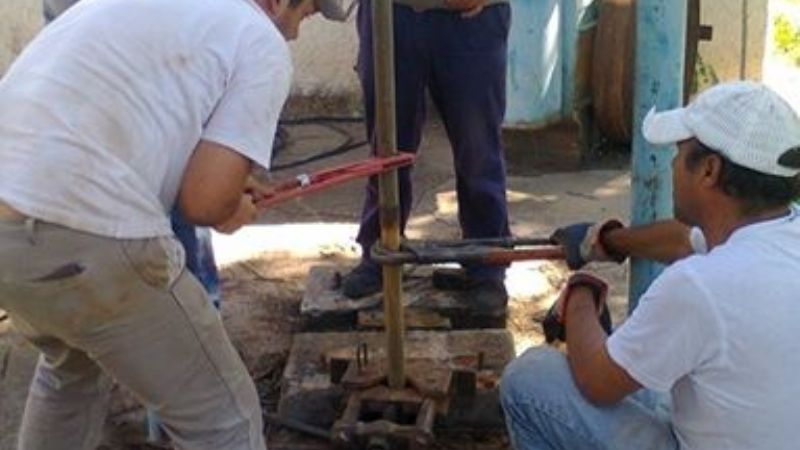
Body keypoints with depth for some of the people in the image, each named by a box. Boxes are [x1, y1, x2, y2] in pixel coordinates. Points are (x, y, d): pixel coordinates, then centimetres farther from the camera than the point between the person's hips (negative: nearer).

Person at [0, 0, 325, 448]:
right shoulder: (262, 44, -1)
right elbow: (205, 200, -10)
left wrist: (224, 183, 31)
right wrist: (235, 209, 14)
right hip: (82, 242, -8)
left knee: (72, 367, 36)